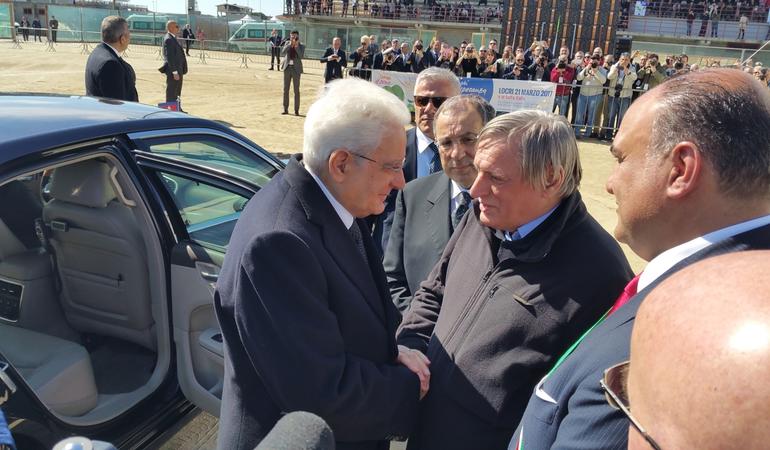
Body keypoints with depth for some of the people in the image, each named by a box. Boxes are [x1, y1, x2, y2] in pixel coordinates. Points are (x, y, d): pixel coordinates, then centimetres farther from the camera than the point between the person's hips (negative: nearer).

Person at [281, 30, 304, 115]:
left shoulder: (301, 46, -1)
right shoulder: (287, 43, 6)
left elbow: (301, 56, -14)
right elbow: (282, 53, -9)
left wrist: (296, 46, -19)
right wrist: (290, 45, -15)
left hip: (296, 69, -3)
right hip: (287, 68, 3)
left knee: (296, 90, -1)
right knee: (285, 89, 5)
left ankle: (296, 110, 4)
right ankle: (285, 109, 12)